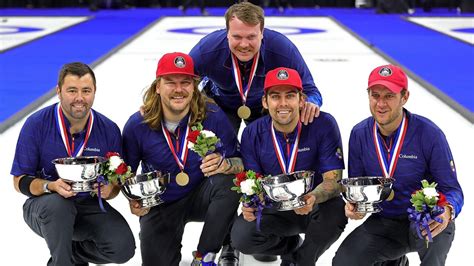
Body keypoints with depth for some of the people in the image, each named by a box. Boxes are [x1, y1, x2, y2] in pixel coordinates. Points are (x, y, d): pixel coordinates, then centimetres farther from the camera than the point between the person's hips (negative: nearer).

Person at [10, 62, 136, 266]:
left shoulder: (109, 129, -6)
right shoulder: (36, 124, -13)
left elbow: (116, 185, 3)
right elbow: (20, 181, -9)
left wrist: (108, 190, -22)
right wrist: (51, 186, -29)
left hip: (90, 206, 3)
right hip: (43, 205, -3)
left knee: (123, 247, -21)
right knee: (57, 204, -38)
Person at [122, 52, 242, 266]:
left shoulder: (212, 115, -17)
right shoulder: (137, 124, -15)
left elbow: (239, 162, -13)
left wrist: (225, 164, -37)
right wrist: (133, 199, -21)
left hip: (200, 198, 0)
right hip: (159, 206, 0)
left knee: (227, 182, -32)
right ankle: (171, 240, 26)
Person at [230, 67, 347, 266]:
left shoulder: (324, 124, -18)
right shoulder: (253, 133, -10)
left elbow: (333, 180, -20)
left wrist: (312, 198, -42)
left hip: (316, 204, -2)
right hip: (275, 209, 2)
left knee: (335, 211, -35)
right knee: (241, 236, -24)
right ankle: (291, 244, 11)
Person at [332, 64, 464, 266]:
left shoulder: (429, 134, -16)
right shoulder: (359, 134, -4)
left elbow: (451, 189, -12)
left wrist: (447, 211, -36)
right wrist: (353, 205, -16)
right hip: (383, 223, 4)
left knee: (433, 237, -38)